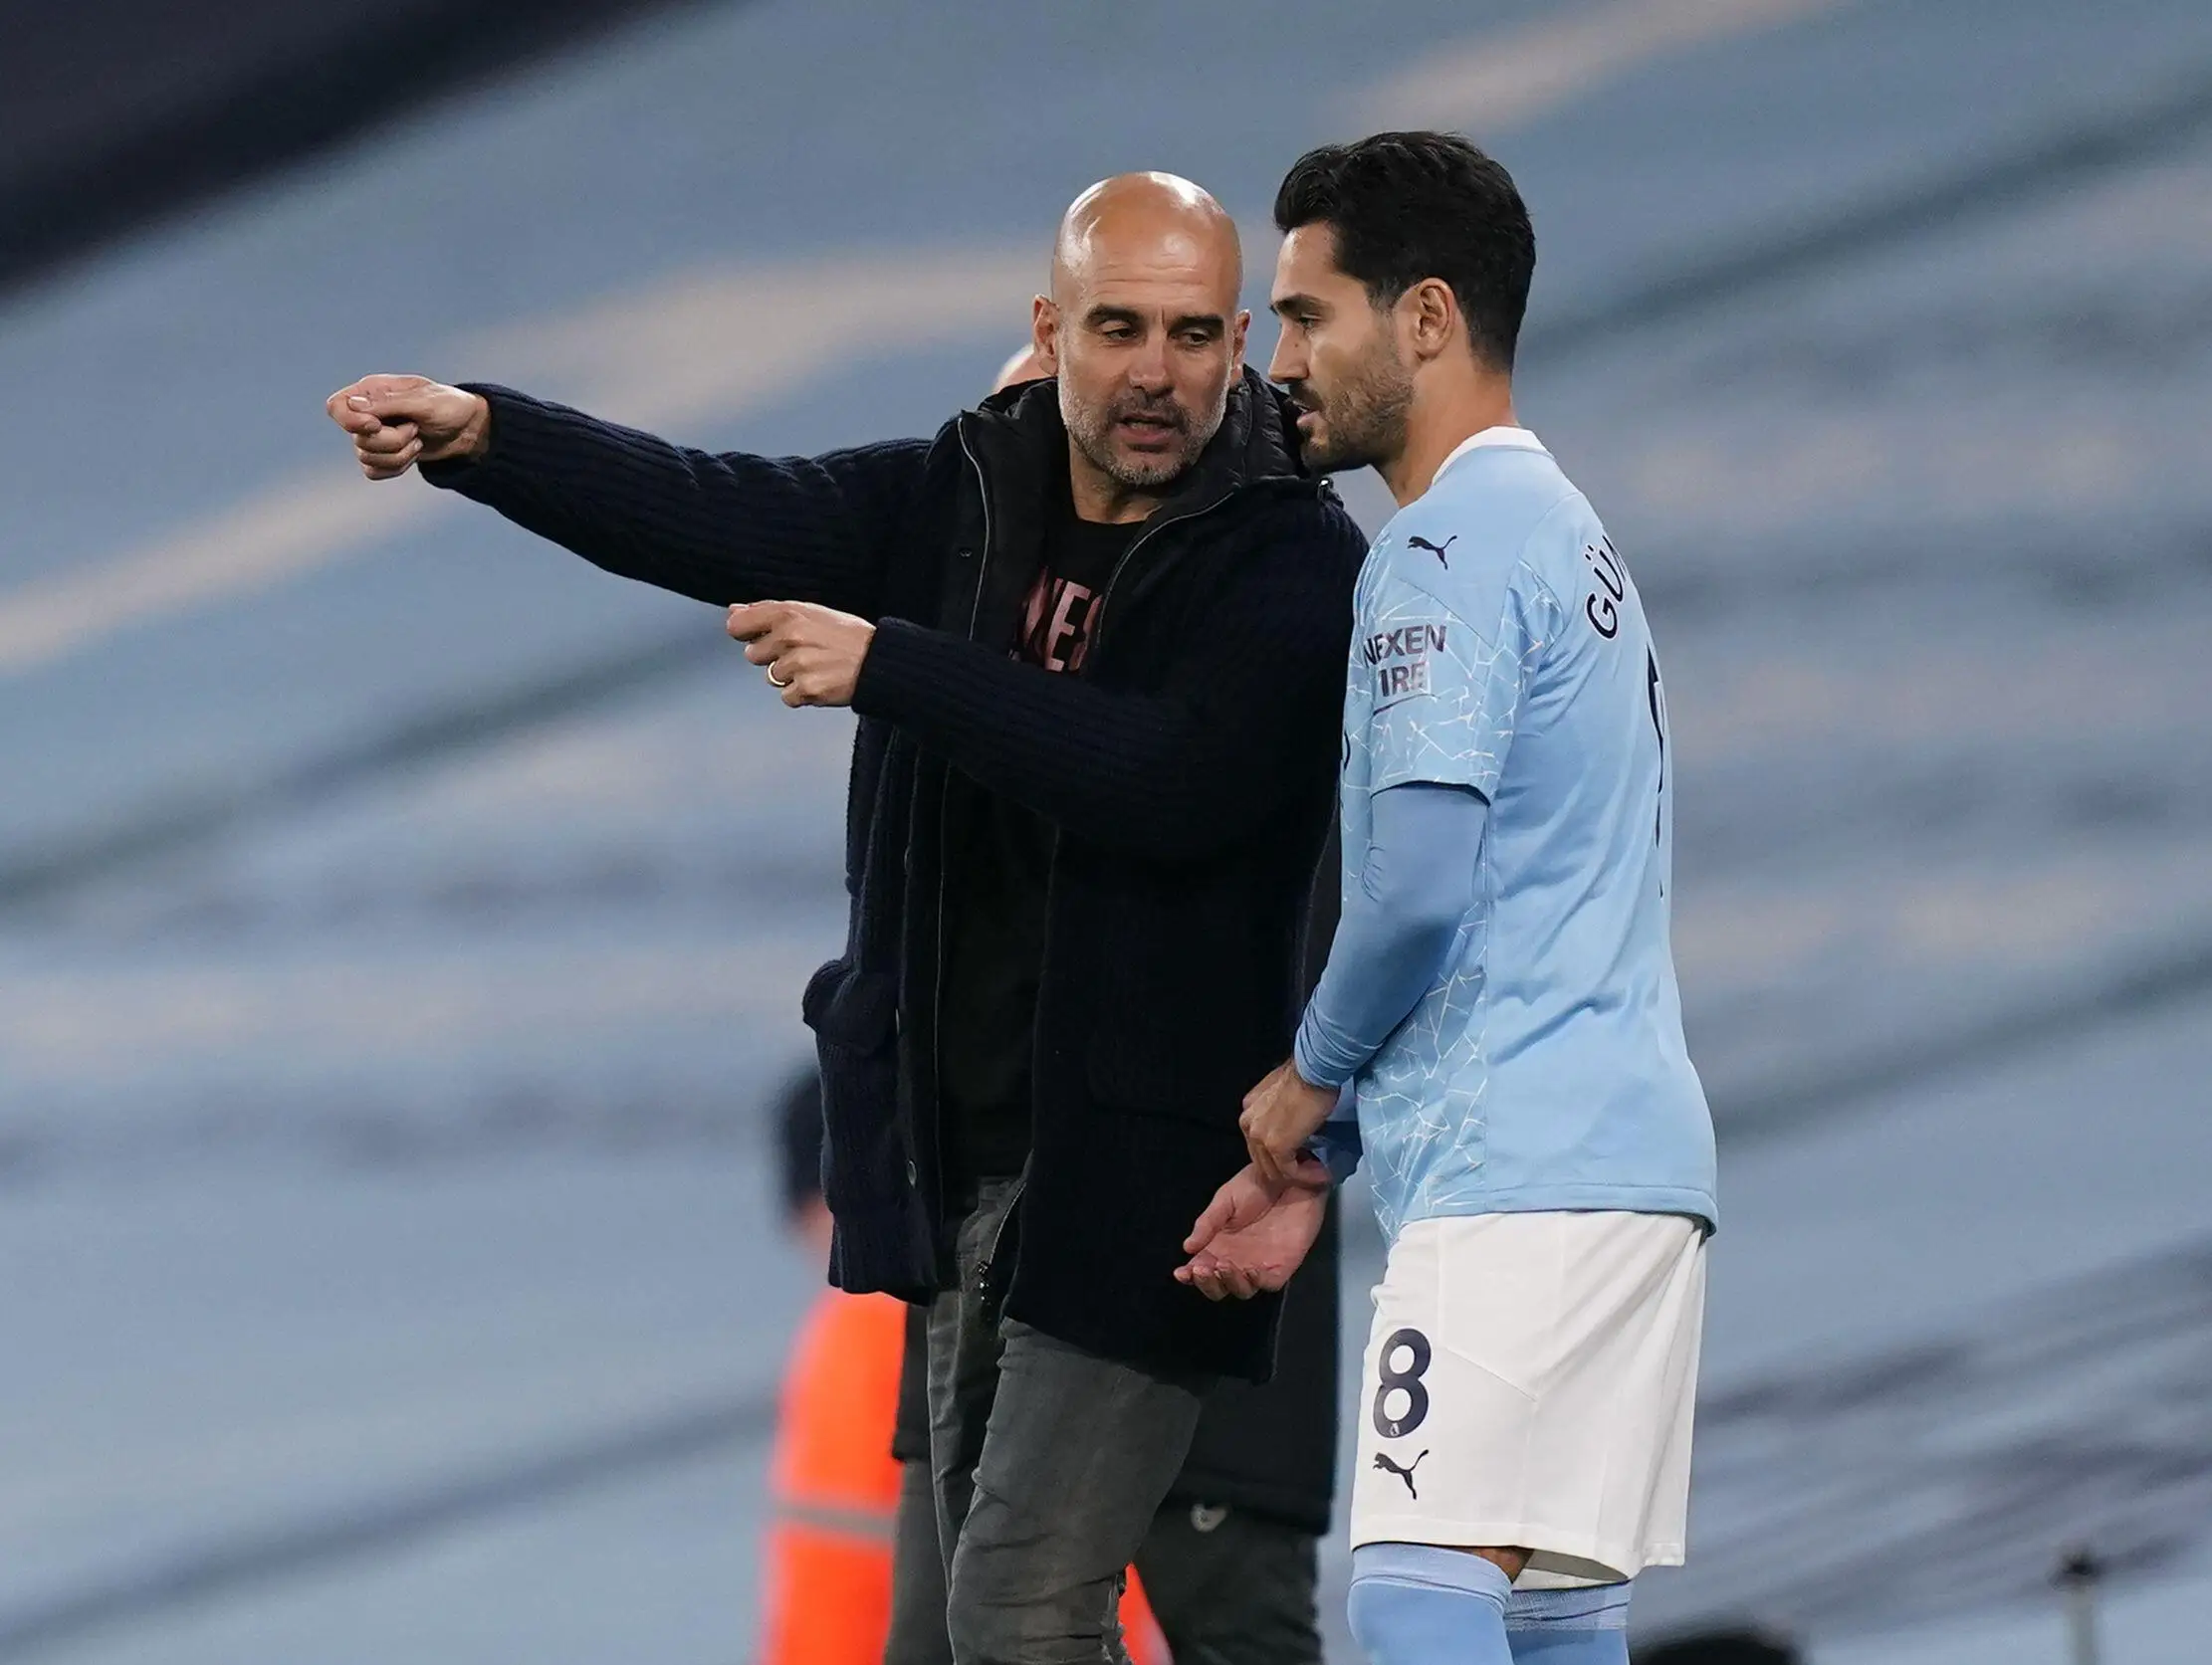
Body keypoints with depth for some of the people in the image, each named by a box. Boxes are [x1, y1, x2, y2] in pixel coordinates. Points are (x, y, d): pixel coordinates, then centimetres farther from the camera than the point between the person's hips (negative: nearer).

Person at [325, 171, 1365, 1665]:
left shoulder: (1298, 563, -10)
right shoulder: (962, 498, 8)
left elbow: (1174, 779, -25)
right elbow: (716, 515, -3)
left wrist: (888, 668, -23)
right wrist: (481, 435, -19)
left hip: (1138, 1168, -7)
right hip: (965, 1141, 7)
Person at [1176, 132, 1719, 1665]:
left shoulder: (1450, 547, -9)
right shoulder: (1569, 535, 23)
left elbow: (1421, 885, -19)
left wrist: (1307, 1081, -1)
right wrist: (1324, 1161, 21)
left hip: (1517, 1181, -10)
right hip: (1631, 1156, 10)